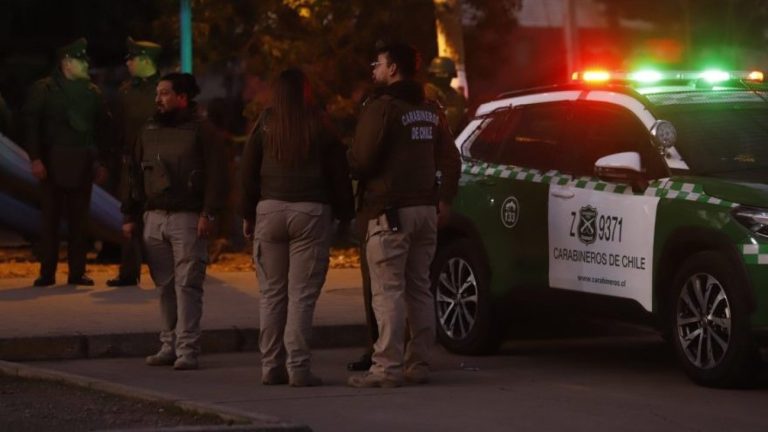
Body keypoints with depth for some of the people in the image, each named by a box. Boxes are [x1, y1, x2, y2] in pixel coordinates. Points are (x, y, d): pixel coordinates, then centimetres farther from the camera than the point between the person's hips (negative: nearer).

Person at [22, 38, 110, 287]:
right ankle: (47, 273, 3)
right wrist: (35, 158, -11)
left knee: (79, 220, 4)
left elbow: (102, 127, 14)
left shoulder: (92, 92, 11)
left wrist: (100, 161, 7)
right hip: (53, 163, -3)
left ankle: (77, 272, 8)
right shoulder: (43, 90, 1)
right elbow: (30, 124, -3)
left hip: (82, 164, 3)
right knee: (50, 218, 0)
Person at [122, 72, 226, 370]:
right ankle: (169, 345, 13)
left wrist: (208, 213, -14)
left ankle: (187, 349, -8)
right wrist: (130, 217, 13)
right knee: (165, 285, 6)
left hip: (188, 219, -5)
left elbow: (215, 174, -6)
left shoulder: (200, 130, -1)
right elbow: (136, 175, 19)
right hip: (154, 219, 5)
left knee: (187, 285, -8)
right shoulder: (149, 131, 16)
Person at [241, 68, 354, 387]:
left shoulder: (266, 125, 4)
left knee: (271, 294, 7)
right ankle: (298, 367, -7)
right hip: (312, 212, -1)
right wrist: (345, 214, 12)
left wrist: (248, 214, 13)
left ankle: (271, 366, 6)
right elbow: (338, 173, 2)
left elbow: (248, 171, 6)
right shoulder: (320, 127, 1)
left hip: (270, 210, 1)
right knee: (302, 294, -2)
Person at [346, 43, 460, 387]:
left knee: (388, 292, -8)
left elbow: (362, 160, -15)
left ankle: (387, 367, -12)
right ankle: (419, 363, 12)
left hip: (390, 212, -8)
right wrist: (443, 198, 21)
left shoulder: (382, 106, -10)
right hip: (426, 209, 8)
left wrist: (347, 158, 5)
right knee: (419, 289, 12)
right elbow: (450, 160, 17)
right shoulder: (431, 111, 15)